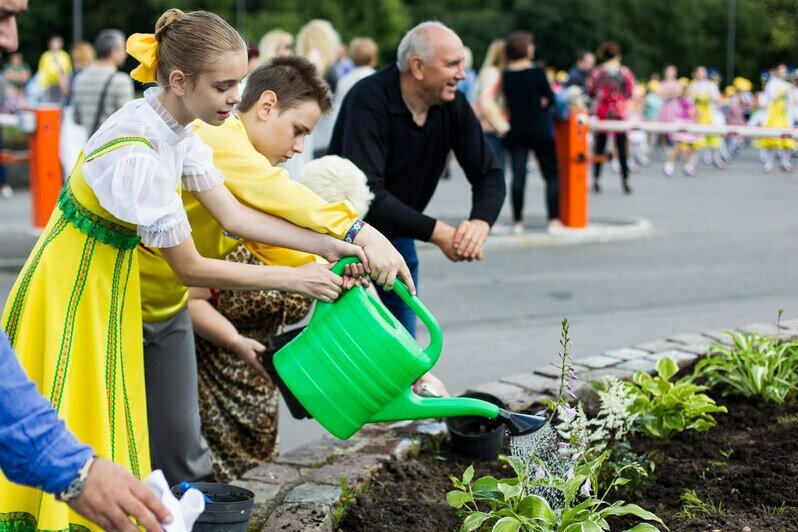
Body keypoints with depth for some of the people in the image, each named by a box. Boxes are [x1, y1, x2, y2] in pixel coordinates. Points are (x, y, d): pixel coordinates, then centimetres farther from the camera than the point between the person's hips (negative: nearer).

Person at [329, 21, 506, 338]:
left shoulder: (453, 105, -8)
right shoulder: (369, 101, -27)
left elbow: (489, 175, -4)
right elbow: (367, 195, -35)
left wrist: (480, 222, -27)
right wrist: (436, 232, -36)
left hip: (398, 237, 6)